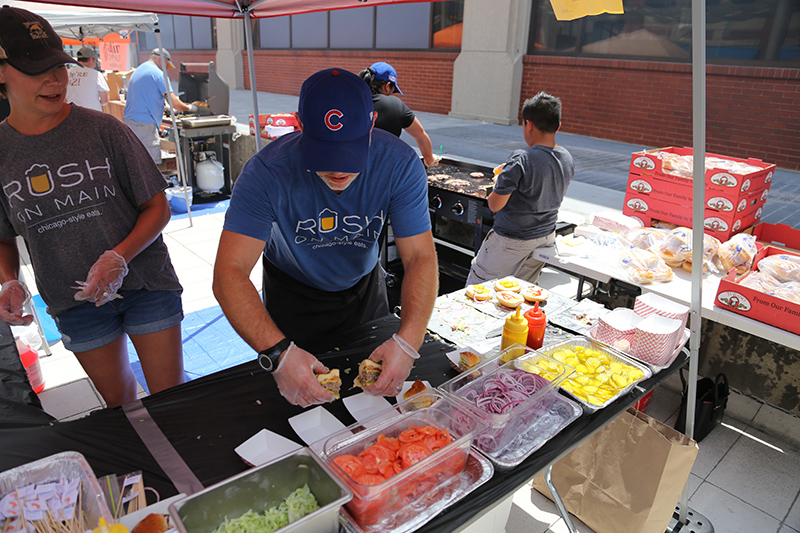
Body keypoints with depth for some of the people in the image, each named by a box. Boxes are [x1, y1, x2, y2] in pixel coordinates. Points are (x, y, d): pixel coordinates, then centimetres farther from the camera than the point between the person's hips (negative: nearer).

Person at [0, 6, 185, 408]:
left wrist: (120, 258, -21)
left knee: (170, 395, 6)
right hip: (75, 300, 2)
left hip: (146, 284, -2)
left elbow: (157, 207, -7)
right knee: (115, 398, 18)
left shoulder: (103, 130, -10)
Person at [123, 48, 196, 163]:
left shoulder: (136, 71, 22)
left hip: (128, 120, 9)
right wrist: (189, 107, 6)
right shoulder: (158, 74, -7)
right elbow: (175, 103, -13)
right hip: (145, 124, -9)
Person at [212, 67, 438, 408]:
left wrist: (407, 342, -44)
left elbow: (420, 258, -28)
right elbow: (229, 272, -38)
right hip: (292, 293, -2)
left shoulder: (400, 165, -29)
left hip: (363, 287, 3)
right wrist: (278, 352, -53)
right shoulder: (267, 172, -35)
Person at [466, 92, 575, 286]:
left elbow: (495, 205, -21)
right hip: (547, 237, 8)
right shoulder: (567, 159, -1)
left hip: (512, 239, -7)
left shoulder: (521, 160, -25)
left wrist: (499, 183, 0)